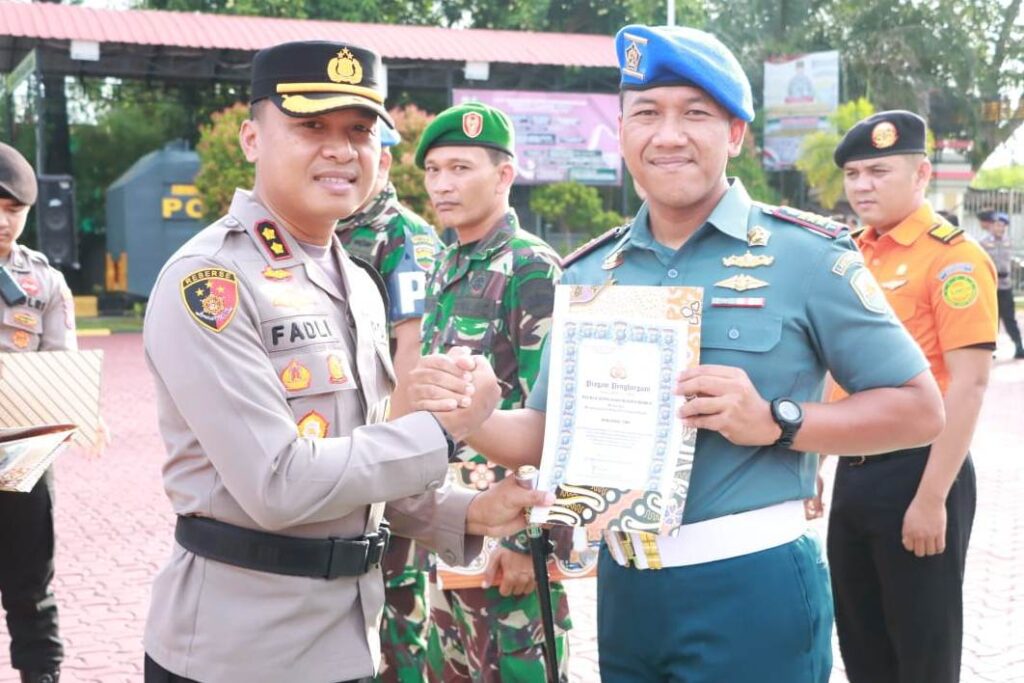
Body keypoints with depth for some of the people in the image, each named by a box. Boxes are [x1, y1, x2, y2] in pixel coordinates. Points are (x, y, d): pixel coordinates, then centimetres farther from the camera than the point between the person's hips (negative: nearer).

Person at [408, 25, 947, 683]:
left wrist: (773, 421, -19)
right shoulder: (589, 274, 7)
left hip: (751, 586, -5)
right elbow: (546, 436, 11)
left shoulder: (805, 255, -8)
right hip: (624, 588, 5)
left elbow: (919, 410, -6)